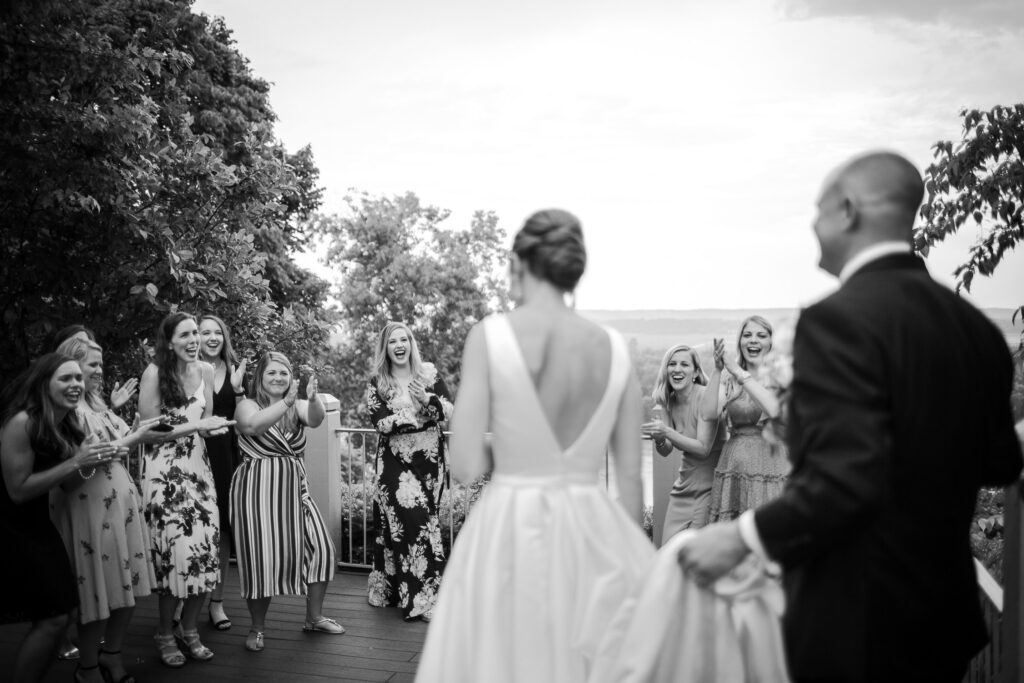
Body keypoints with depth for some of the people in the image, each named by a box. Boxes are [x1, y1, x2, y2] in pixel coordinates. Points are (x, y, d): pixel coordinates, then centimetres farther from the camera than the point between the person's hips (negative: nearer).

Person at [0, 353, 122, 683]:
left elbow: (69, 483, 8)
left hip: (37, 524, 8)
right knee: (51, 617, -7)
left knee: (55, 613, 10)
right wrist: (75, 462, -23)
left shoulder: (68, 425, 3)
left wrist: (94, 461, -11)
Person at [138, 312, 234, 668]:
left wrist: (213, 426, -8)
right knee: (177, 548, -7)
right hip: (163, 468, -4)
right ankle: (165, 633, 14)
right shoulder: (154, 373, -10)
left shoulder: (205, 371, 4)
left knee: (207, 545, -1)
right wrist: (197, 425, -16)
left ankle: (188, 627, 20)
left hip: (198, 465, 5)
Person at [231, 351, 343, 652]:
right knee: (261, 558, -4)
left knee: (321, 547, 3)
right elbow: (251, 426, -26)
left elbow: (316, 419, -16)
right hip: (257, 489, -4)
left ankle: (314, 617, 22)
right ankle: (257, 627, 16)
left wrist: (313, 399, -39)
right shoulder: (248, 405, -2)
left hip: (294, 489, 4)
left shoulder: (298, 406, 7)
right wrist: (285, 403, -37)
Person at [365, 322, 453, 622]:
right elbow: (381, 422, -11)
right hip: (396, 461, -2)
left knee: (426, 519, 4)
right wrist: (420, 415, -16)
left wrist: (427, 399, -20)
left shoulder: (429, 373, 5)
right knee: (409, 521, -7)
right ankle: (422, 598, 4)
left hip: (430, 458, 2)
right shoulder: (376, 384, 2)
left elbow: (450, 408, -1)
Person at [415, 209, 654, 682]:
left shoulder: (490, 335, -8)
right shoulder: (614, 349, 0)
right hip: (594, 534, 3)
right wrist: (631, 556, 17)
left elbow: (466, 466, -10)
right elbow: (631, 475, 4)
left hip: (508, 533, -2)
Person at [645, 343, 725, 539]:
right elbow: (666, 452, 7)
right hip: (683, 485, 6)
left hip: (707, 484, -6)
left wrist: (666, 431, -27)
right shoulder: (669, 401, 4)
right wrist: (658, 439, -15)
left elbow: (703, 449, -18)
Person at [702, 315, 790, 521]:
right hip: (733, 469, 3)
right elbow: (708, 413, -5)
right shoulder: (729, 382, 11)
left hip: (769, 468, -3)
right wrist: (717, 370, -12)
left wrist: (738, 371, -15)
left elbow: (774, 409, -18)